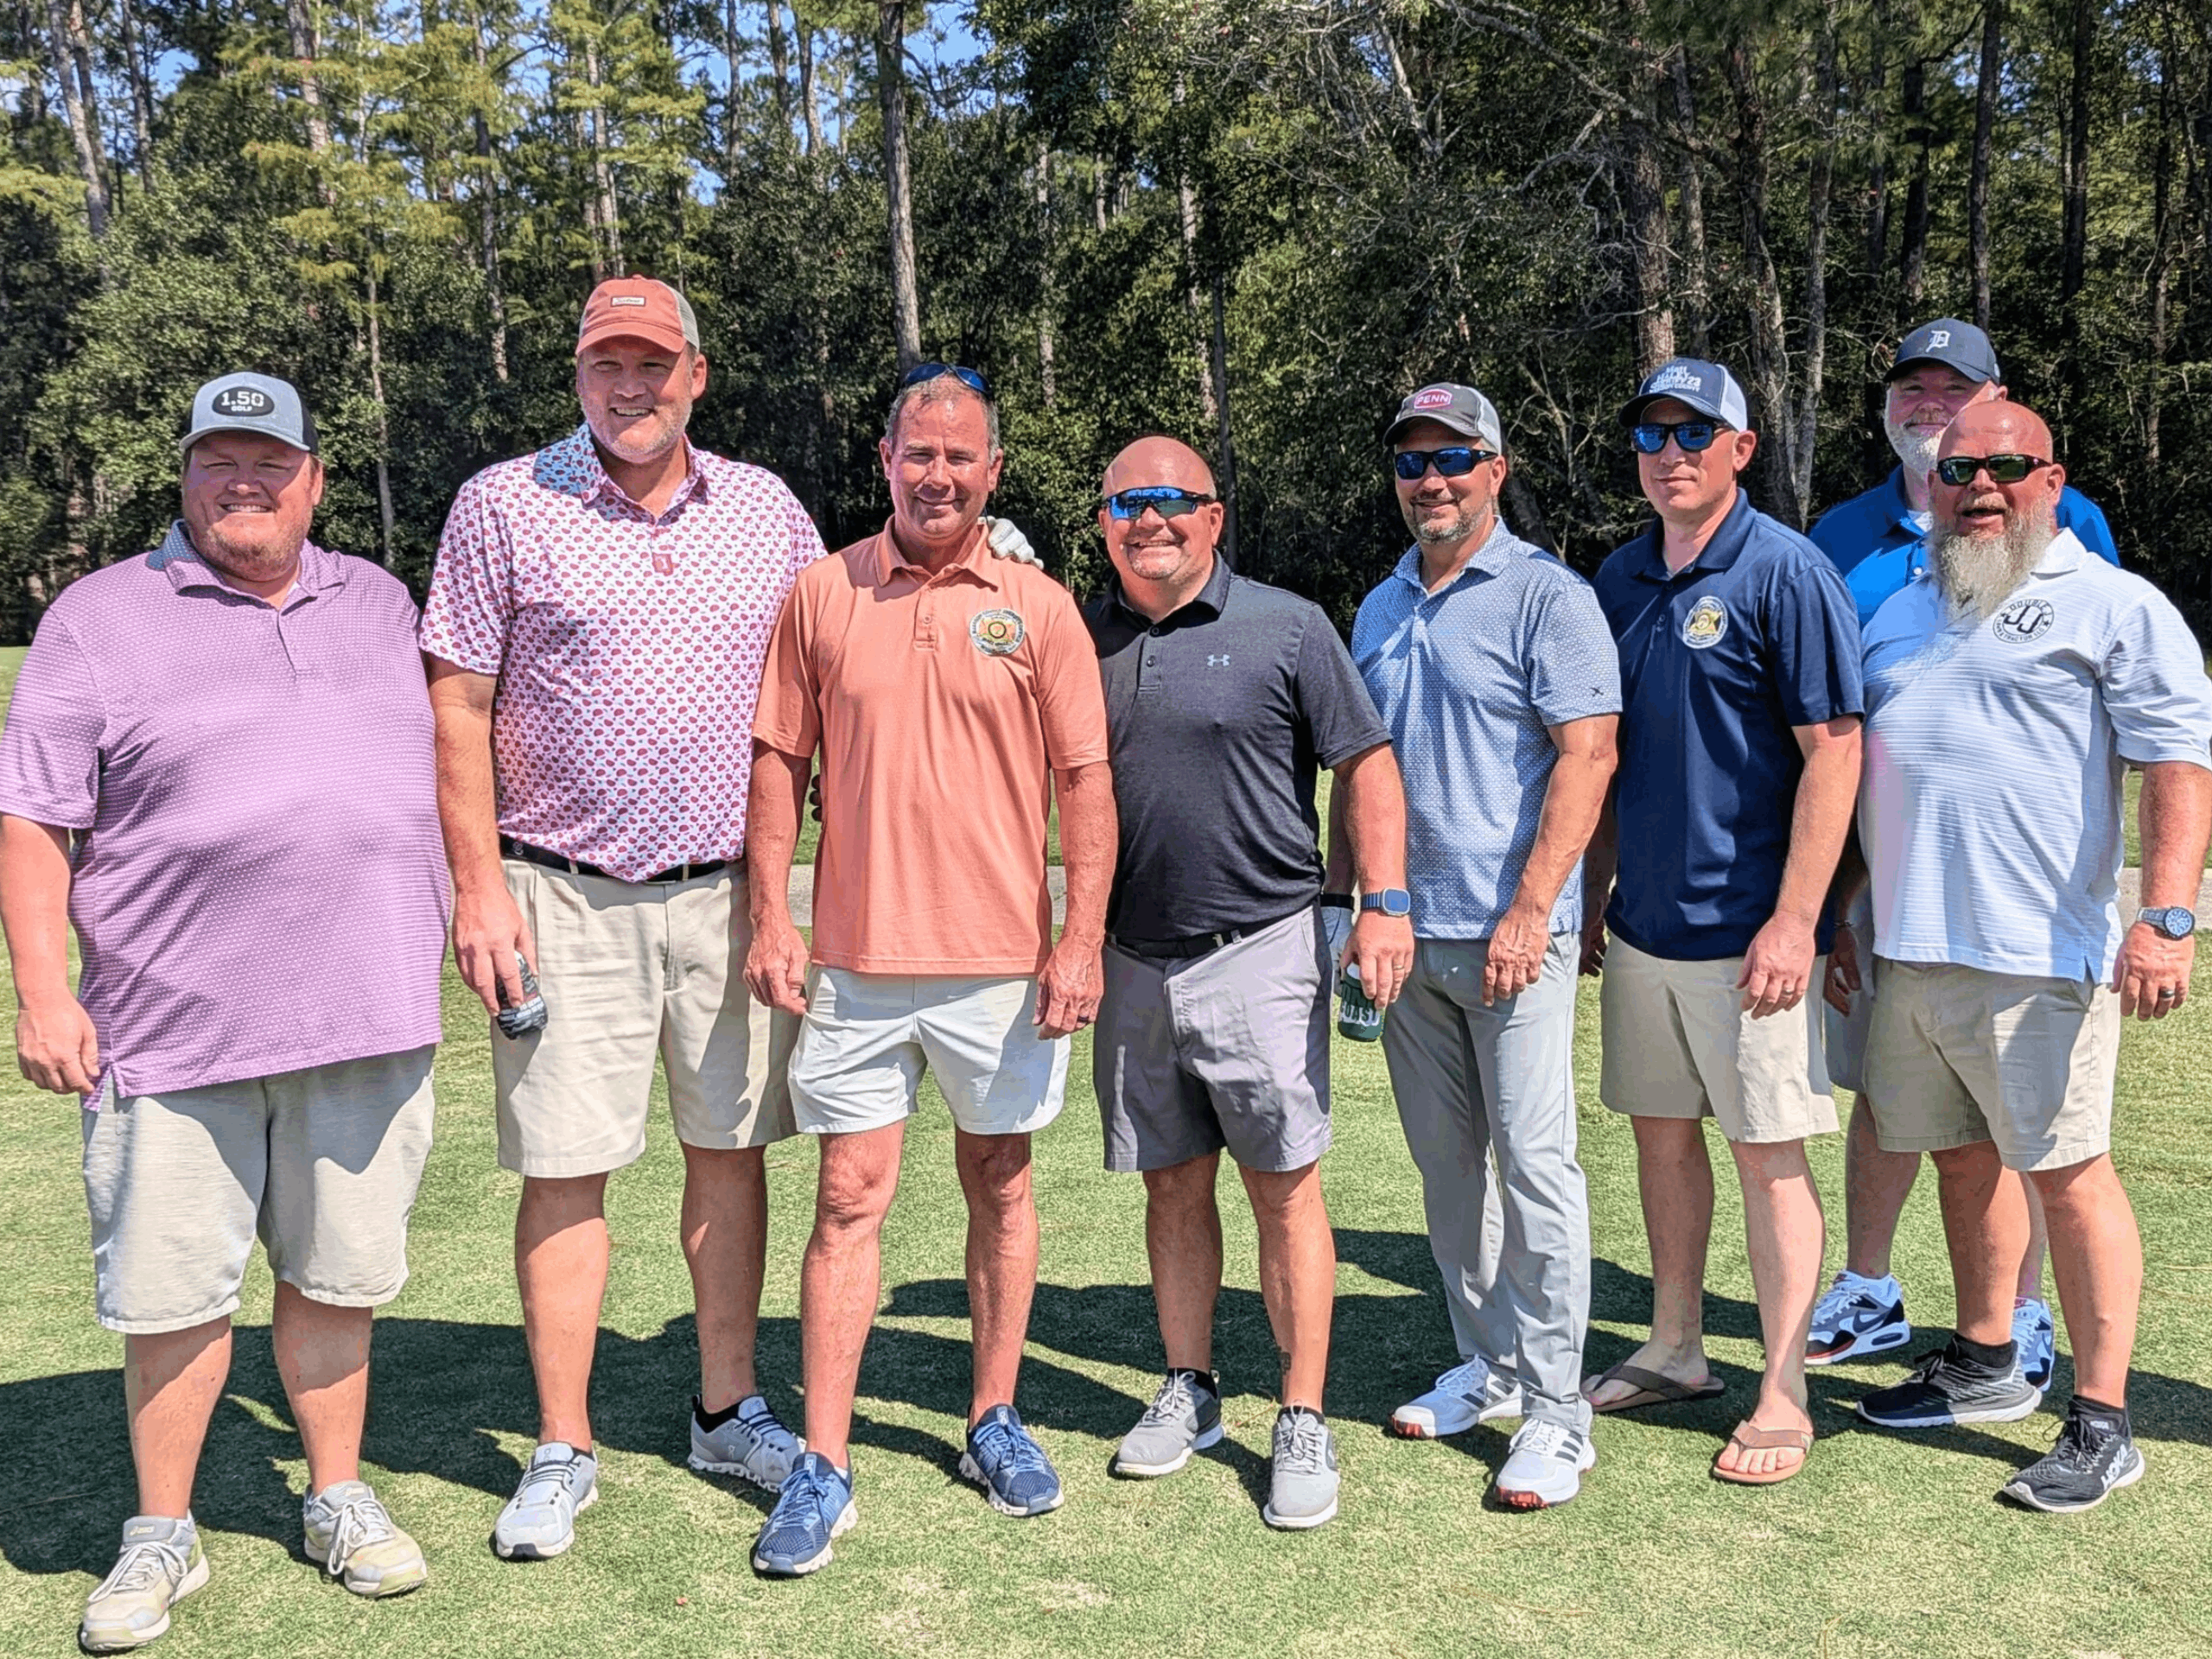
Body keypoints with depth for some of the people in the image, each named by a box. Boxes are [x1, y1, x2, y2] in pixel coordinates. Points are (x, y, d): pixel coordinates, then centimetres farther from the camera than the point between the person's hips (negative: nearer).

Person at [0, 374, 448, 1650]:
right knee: (173, 1290, 6)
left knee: (338, 1273, 12)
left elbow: (437, 765, 22)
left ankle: (340, 1498, 29)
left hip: (366, 1014, 3)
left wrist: (470, 910, 16)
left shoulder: (379, 602, 14)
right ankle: (163, 1534, 25)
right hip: (175, 1022, -2)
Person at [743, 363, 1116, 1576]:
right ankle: (822, 1466, 9)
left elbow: (1084, 781, 1)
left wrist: (1080, 939, -6)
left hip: (1002, 960, 0)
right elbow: (779, 761, 7)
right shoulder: (821, 595, 4)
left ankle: (994, 1421, 27)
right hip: (855, 958, 0)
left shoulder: (1039, 608, 2)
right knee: (849, 1195, 2)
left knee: (999, 1182, 11)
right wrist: (769, 912, -2)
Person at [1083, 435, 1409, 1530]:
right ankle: (1188, 1389, 28)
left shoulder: (1286, 628, -1)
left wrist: (1384, 900, -11)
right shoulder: (1080, 636, 9)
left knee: (1285, 1189, -1)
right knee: (1172, 1187, 13)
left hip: (1259, 954, -3)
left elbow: (1365, 764, 0)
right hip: (1131, 963, 4)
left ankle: (1303, 1423, 9)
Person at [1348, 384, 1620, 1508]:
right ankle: (1488, 1364, 27)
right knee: (1445, 1165, 13)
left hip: (1510, 933, -7)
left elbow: (1587, 754, -13)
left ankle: (1554, 1409, 5)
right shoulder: (1381, 609, 15)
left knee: (1534, 1164, -5)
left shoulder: (1547, 597, -5)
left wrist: (1529, 910, -19)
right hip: (1406, 932, 7)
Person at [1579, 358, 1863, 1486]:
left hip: (1748, 925, -6)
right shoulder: (1621, 579, 9)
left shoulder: (1786, 572, -10)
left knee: (1767, 1151, 2)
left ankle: (1782, 1396, 14)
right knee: (1661, 1130, 15)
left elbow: (1834, 752, -13)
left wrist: (1794, 920, -18)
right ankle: (1674, 1352, 30)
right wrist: (1591, 894, 13)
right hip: (1643, 921, 6)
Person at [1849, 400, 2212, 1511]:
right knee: (1960, 1158, 16)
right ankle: (1984, 1365, 32)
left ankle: (2101, 1424, 8)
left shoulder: (2116, 606, -1)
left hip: (2036, 954, -6)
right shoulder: (1902, 611, 18)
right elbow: (1842, 757, 24)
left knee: (2067, 1172, -2)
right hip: (1908, 949, 6)